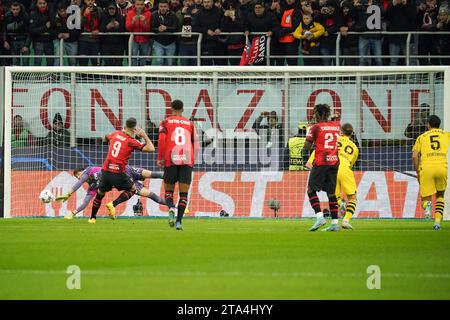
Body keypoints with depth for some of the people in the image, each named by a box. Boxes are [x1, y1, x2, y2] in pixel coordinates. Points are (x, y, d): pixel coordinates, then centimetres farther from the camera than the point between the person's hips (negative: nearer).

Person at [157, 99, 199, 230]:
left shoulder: (165, 122, 9)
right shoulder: (190, 124, 15)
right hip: (187, 161, 1)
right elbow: (196, 145, 13)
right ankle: (179, 221, -10)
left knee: (168, 191, 10)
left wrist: (160, 158, -3)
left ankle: (171, 208, -22)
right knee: (184, 193, 3)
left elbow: (162, 140, -7)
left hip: (171, 160, -1)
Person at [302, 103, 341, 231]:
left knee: (311, 190, 2)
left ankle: (319, 216, -15)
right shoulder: (337, 125, 9)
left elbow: (307, 146, -4)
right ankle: (335, 223, 6)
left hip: (320, 163, -5)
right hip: (334, 162, 5)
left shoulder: (316, 127, -5)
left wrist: (305, 159, 9)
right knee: (331, 193, 10)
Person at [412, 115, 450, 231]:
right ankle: (437, 220, 8)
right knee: (440, 195, 25)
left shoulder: (422, 137, 18)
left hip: (426, 168, -1)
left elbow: (414, 156, 8)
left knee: (425, 199, 7)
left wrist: (418, 173, 15)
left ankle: (427, 205, -30)